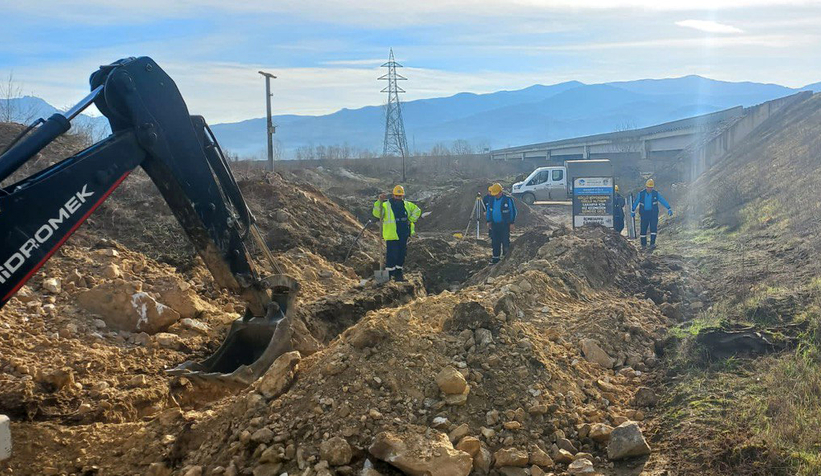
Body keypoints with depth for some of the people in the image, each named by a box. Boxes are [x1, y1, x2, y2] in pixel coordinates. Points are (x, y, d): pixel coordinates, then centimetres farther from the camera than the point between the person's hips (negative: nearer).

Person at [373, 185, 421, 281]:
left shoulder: (407, 205, 10)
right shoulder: (386, 205, -6)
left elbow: (417, 211, 23)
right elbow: (376, 213, -21)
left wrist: (411, 220, 9)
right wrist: (379, 201, -33)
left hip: (404, 235, 6)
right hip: (391, 236, -5)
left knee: (402, 255, 12)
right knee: (392, 255, -6)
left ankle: (399, 272, 24)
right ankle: (390, 273, 5)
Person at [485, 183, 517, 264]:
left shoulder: (508, 199, -10)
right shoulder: (492, 200, 5)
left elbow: (513, 211, -5)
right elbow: (489, 211, 17)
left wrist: (512, 223, -7)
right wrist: (488, 221, 12)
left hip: (505, 224, -5)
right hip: (494, 224, 5)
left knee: (505, 241, 0)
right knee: (495, 241, 8)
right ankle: (496, 257, 17)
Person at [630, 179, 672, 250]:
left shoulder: (656, 193, -1)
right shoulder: (641, 194, 0)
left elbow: (663, 201, -1)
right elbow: (636, 202, 11)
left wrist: (669, 209, -6)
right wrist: (633, 211, 18)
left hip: (653, 213, -1)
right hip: (644, 213, 1)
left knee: (653, 228, -13)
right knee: (643, 229, 2)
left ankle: (652, 244, -12)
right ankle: (643, 244, 13)